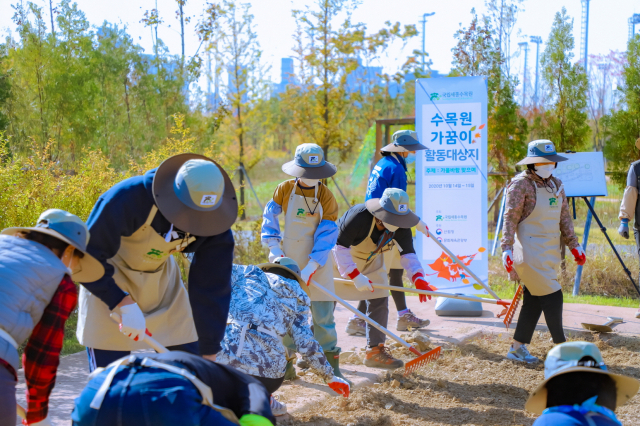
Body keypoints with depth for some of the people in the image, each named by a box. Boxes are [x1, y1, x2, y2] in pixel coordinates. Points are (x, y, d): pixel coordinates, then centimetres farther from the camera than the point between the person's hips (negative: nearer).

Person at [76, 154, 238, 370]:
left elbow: (212, 289, -14)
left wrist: (209, 354, -10)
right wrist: (124, 304, -33)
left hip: (161, 276, 4)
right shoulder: (128, 198, -35)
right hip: (108, 280, -4)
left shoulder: (215, 224, -22)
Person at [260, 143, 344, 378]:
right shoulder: (284, 189, -2)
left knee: (322, 311, -3)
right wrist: (274, 247, -6)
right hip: (288, 258, 2)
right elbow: (270, 216, 4)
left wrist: (312, 266, -18)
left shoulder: (326, 196, -8)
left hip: (317, 260, -2)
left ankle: (330, 359, 7)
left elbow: (326, 234, -11)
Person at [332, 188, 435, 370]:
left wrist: (418, 278, -35)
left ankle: (375, 351, 5)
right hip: (341, 259, -5)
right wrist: (355, 276, -38)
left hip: (372, 260, 5)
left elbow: (408, 253, -17)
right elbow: (340, 247, -33)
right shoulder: (359, 217, -38)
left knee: (379, 301, -1)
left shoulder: (401, 227, -21)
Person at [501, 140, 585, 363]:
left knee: (533, 301, 10)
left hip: (550, 252, 8)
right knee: (552, 297, -8)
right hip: (530, 252, -8)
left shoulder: (556, 184, 13)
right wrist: (507, 249, -22)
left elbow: (564, 218, 19)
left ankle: (517, 348, 20)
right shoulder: (521, 184, -10)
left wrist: (574, 245, 16)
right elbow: (510, 218, -14)